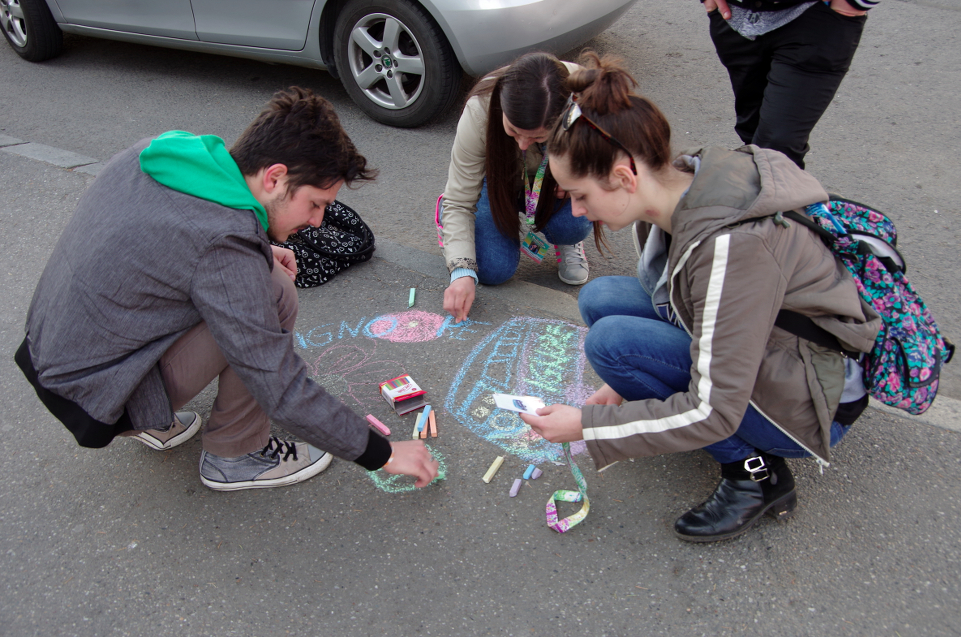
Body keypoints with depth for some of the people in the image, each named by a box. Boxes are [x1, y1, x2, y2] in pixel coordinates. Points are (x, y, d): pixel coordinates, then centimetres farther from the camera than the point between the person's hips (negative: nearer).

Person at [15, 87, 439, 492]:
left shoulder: (157, 150, -4)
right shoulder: (225, 245, -28)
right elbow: (282, 394, -25)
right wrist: (382, 454, -14)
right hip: (94, 394, -8)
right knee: (272, 294, -20)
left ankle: (149, 418, 18)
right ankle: (235, 456, -1)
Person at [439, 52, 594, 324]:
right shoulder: (478, 112, -35)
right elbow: (458, 204, -26)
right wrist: (462, 272, -38)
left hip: (559, 180, 1)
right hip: (502, 177, 0)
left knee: (570, 224, -32)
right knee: (493, 270, -18)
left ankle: (568, 239, 6)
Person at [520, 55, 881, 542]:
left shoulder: (731, 244, -34)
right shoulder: (677, 189, -9)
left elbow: (714, 413, -30)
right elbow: (667, 297, 10)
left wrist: (587, 425, -22)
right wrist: (627, 386, 6)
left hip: (815, 404, -8)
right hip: (741, 354, 8)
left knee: (612, 340, -23)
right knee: (600, 298, -5)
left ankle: (754, 471, -7)